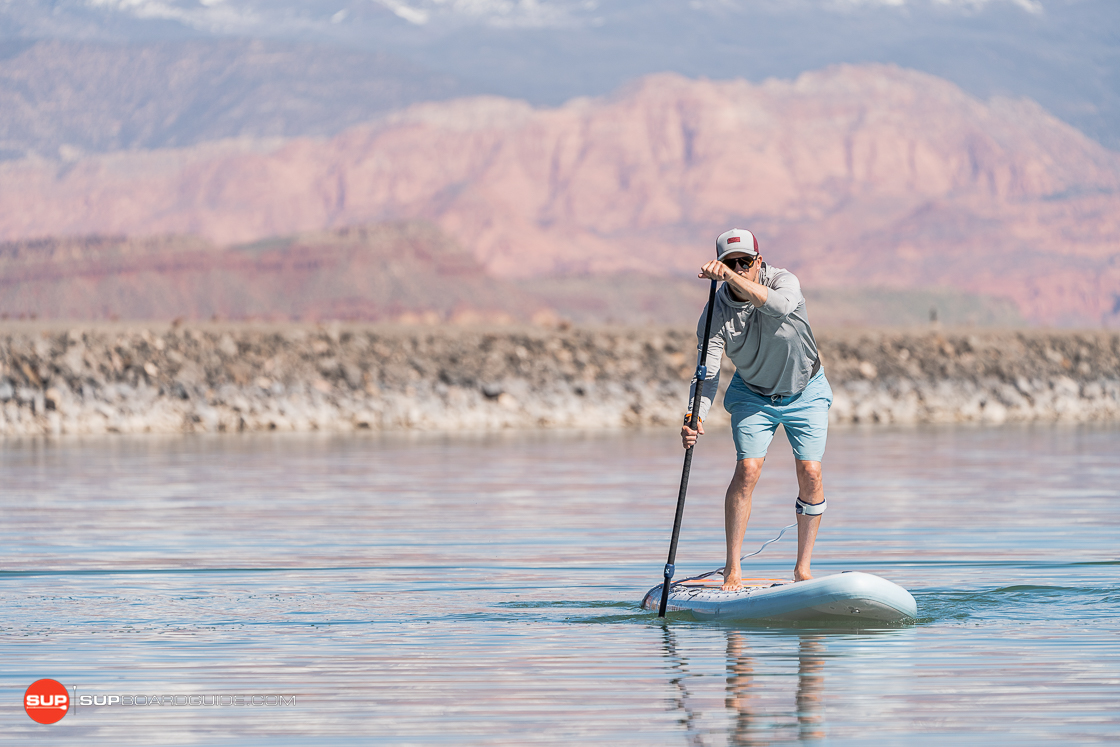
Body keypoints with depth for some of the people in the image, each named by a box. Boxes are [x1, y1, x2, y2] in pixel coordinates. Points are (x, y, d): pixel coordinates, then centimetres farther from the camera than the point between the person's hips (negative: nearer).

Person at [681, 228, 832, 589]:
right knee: (747, 469, -15)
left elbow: (779, 305, -49)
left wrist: (733, 278, -59)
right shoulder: (715, 312, -20)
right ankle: (732, 568, -6)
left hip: (805, 392, 0)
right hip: (753, 394, 0)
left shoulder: (784, 281, -23)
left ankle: (803, 567, 4)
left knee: (810, 474, -9)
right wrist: (694, 419, -43)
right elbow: (707, 374, -26)